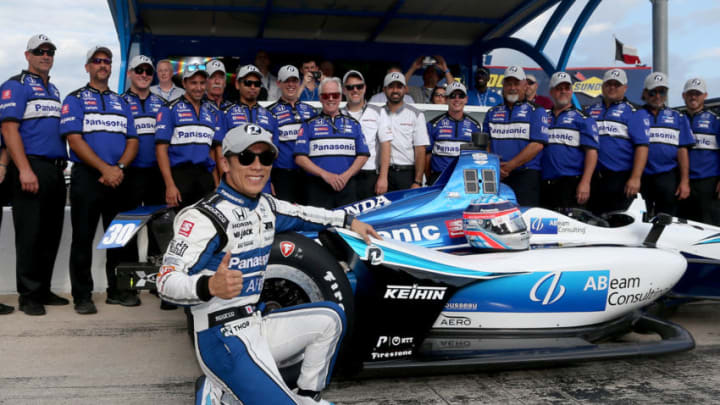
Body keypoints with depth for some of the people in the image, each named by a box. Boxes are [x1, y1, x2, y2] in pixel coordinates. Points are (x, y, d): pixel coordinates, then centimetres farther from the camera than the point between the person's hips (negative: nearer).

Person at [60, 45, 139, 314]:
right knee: (83, 238, -2)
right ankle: (82, 296, 5)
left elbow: (132, 141, 10)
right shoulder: (75, 99, 4)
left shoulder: (122, 102, 18)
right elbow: (74, 139, -9)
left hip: (119, 178, 4)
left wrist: (119, 167, -9)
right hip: (86, 177, -4)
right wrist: (105, 169, -18)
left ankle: (118, 290, 18)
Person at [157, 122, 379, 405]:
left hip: (255, 326, 9)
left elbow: (300, 214, 28)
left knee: (330, 317, 17)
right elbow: (167, 281, -24)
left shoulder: (266, 206, 7)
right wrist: (210, 286, -44)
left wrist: (349, 221, 35)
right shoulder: (205, 216, -19)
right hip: (223, 340, -9)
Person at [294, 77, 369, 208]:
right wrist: (325, 174, -13)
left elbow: (363, 155, 9)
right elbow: (300, 157, -1)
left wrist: (346, 175, -8)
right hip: (317, 187, -2)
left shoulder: (353, 124, 16)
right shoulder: (309, 124, 8)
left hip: (347, 187, 2)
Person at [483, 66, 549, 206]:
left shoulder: (536, 111, 6)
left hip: (526, 175, -4)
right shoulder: (492, 113, 19)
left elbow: (537, 145, -5)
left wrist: (510, 165, -12)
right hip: (496, 177, 4)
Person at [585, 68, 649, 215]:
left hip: (621, 178, -4)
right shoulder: (590, 111, 18)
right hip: (594, 178, 4)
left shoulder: (633, 112, 4)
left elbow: (642, 146, -5)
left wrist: (635, 178, -14)